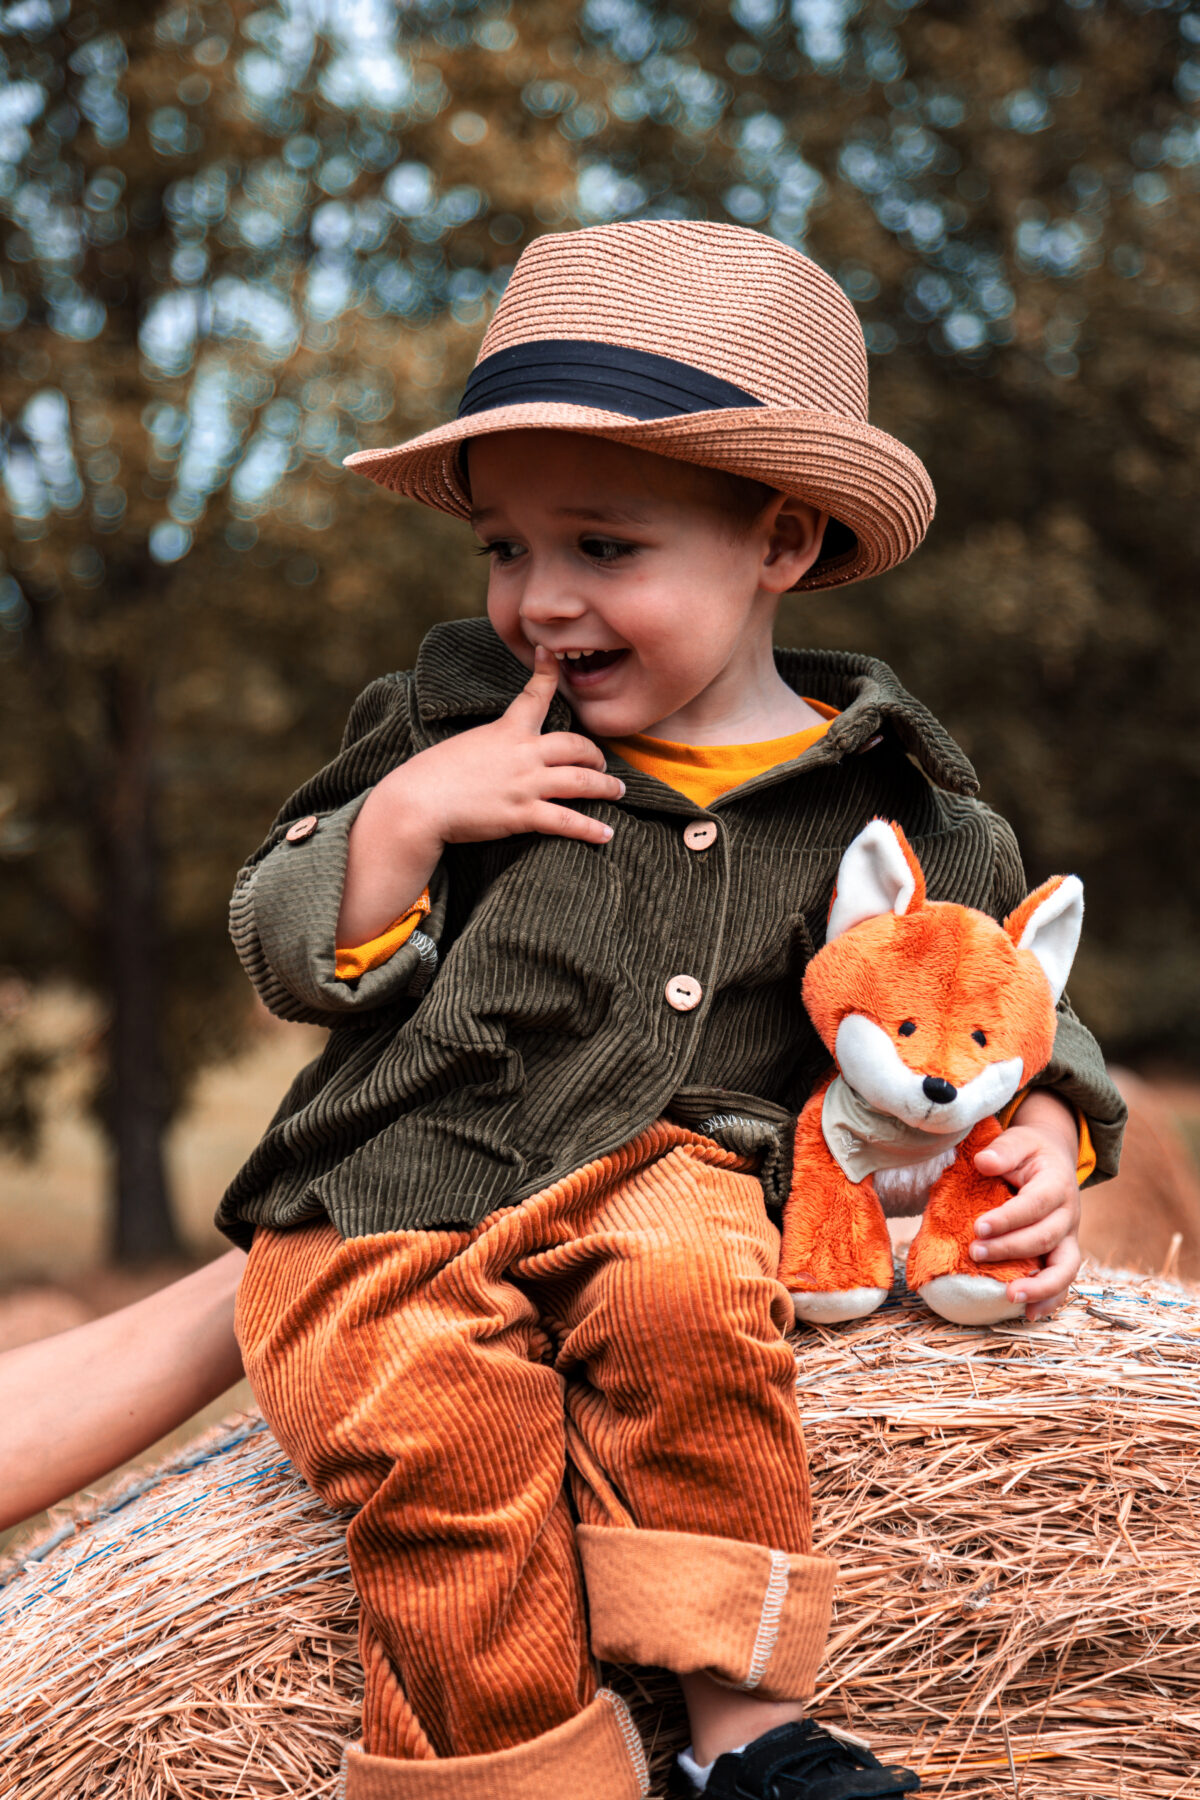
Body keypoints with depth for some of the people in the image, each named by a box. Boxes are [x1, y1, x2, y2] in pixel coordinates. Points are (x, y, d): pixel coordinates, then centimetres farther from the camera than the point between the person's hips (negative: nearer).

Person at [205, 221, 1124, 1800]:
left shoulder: (894, 805, 6)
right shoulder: (447, 723, 7)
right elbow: (285, 955, 8)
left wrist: (1046, 1125, 0)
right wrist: (404, 818, -8)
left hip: (652, 1178, 0)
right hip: (384, 1202, 1)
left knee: (685, 1289, -34)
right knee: (440, 1432, -28)